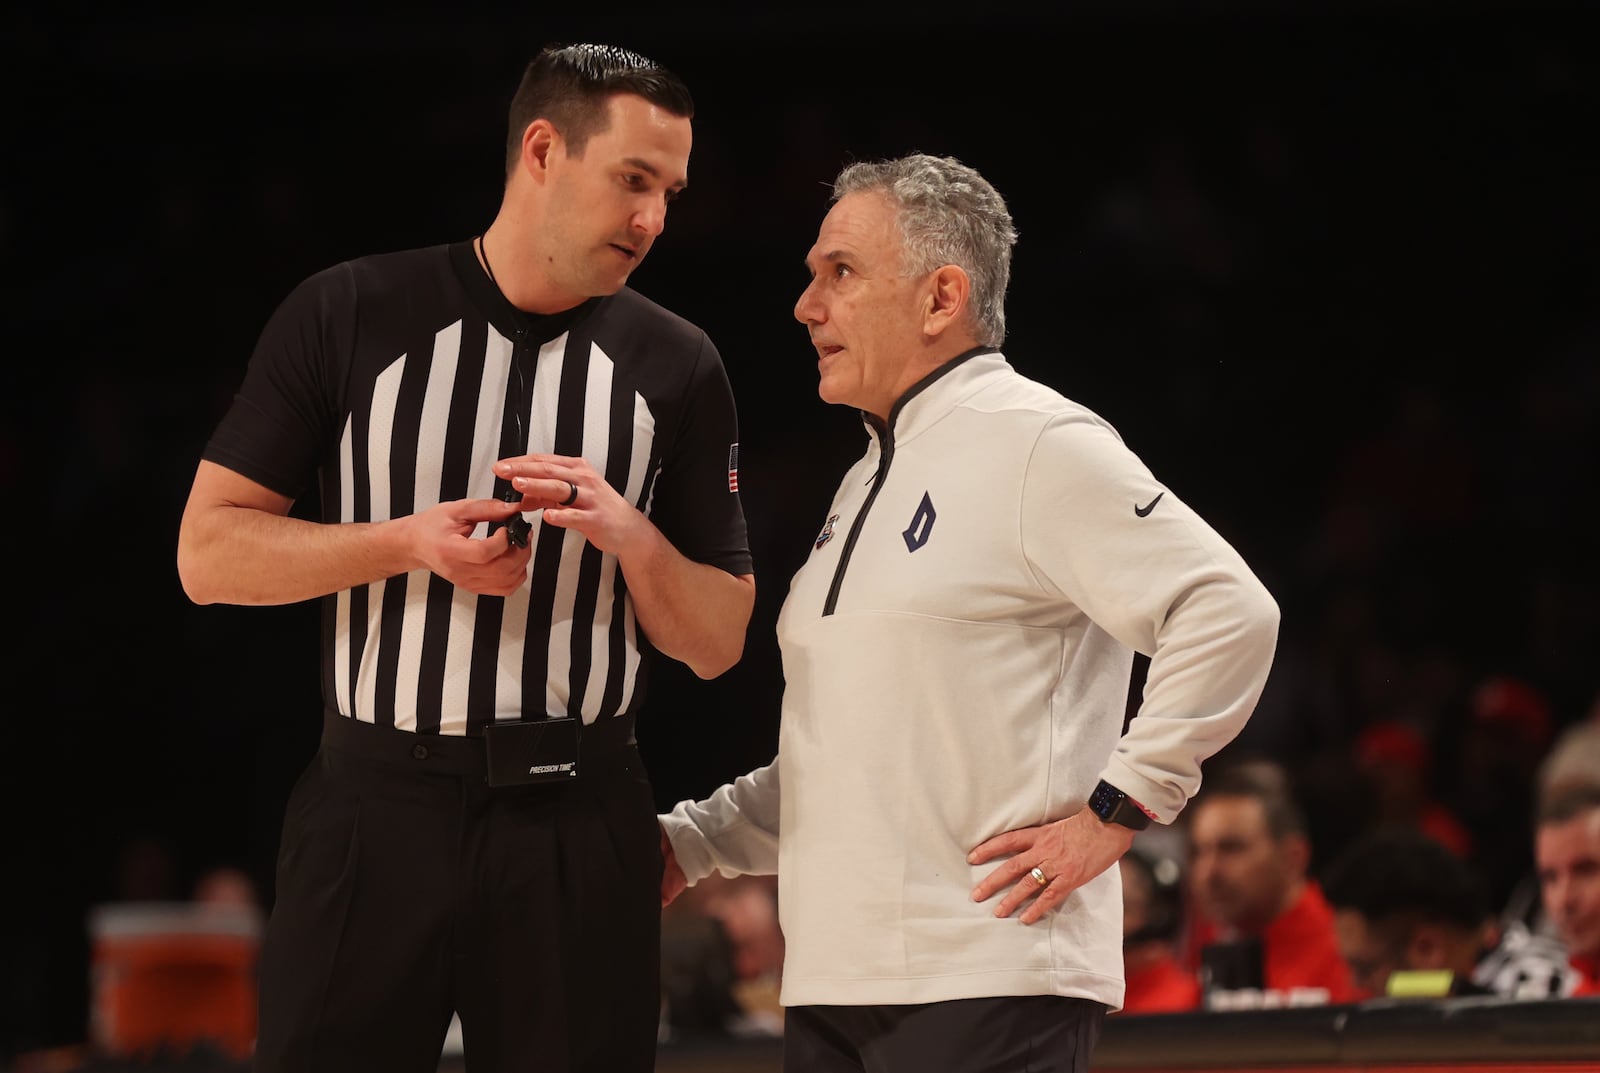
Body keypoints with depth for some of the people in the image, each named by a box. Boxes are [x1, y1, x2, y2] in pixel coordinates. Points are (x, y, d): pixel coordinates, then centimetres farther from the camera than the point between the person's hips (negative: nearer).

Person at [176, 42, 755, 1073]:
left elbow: (718, 644, 8)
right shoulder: (348, 317, 1)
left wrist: (632, 535, -12)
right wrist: (412, 542, -13)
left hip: (578, 823, 1)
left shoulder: (676, 366, 5)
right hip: (376, 805, -1)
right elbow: (209, 553, 0)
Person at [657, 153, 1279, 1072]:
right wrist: (691, 841, 18)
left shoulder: (1040, 446, -6)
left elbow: (1231, 614, -15)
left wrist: (1117, 806, -14)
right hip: (831, 985, 9)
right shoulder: (868, 481, 21)